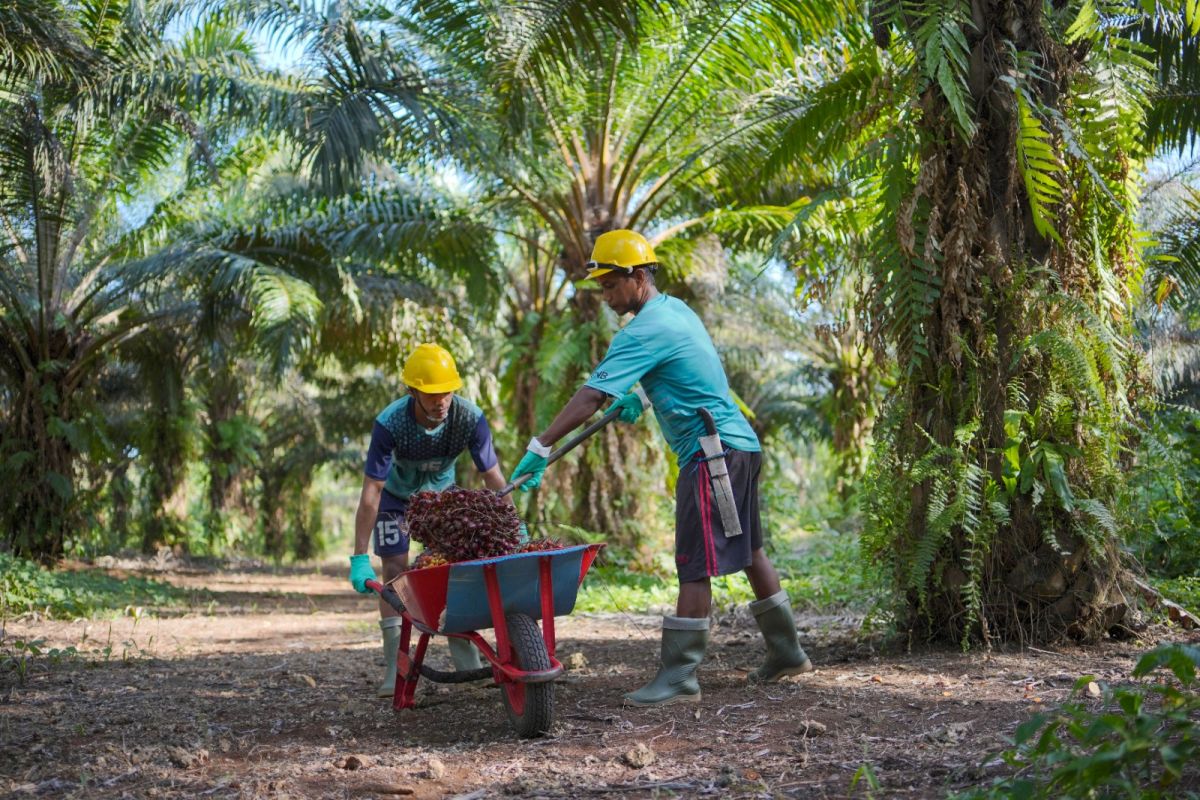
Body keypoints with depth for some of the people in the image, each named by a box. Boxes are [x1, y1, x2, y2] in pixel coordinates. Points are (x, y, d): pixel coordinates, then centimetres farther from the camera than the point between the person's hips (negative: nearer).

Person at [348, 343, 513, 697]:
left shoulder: (469, 418, -32)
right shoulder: (390, 423, -37)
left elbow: (493, 478, -22)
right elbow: (371, 491, -35)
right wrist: (359, 558, -36)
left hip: (441, 491, 2)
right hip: (395, 494, -2)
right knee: (395, 571, -10)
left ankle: (467, 662, 3)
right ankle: (395, 667, -6)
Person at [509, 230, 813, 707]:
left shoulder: (645, 330, -16)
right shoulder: (676, 309, 13)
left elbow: (589, 398, -22)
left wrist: (539, 450, -22)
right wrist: (636, 398, 19)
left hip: (712, 454, -10)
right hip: (741, 444, 10)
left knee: (695, 567, -10)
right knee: (749, 553, 17)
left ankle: (678, 679, -9)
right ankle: (787, 653, 26)